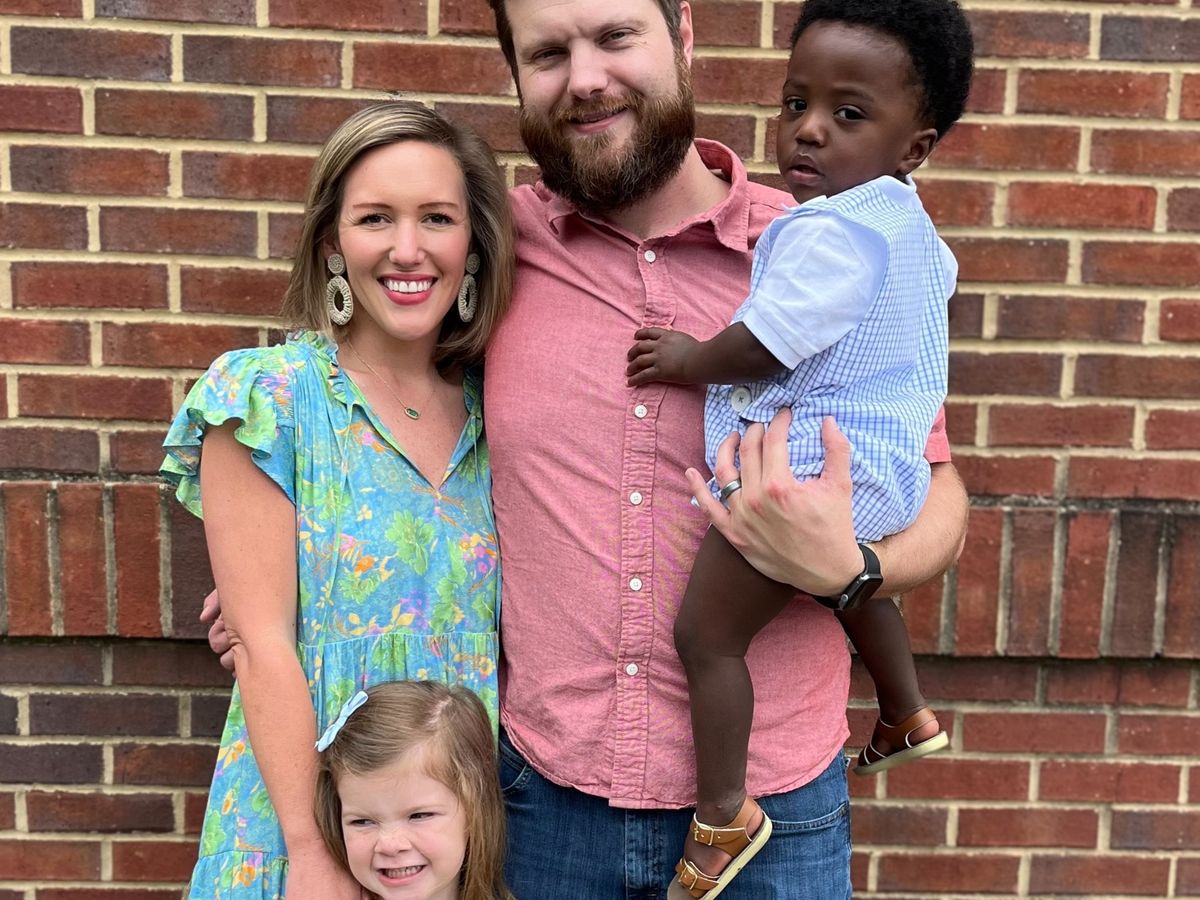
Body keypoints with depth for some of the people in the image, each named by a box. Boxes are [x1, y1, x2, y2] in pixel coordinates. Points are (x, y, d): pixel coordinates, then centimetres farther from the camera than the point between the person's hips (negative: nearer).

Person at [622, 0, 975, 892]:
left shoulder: (831, 228, -22)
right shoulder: (910, 223, 10)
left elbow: (764, 345, -26)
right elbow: (939, 274, 32)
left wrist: (689, 359, -7)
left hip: (807, 469, -11)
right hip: (883, 465, 11)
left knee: (705, 635, -1)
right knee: (853, 584, 37)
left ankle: (724, 815, 9)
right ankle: (910, 718, 55)